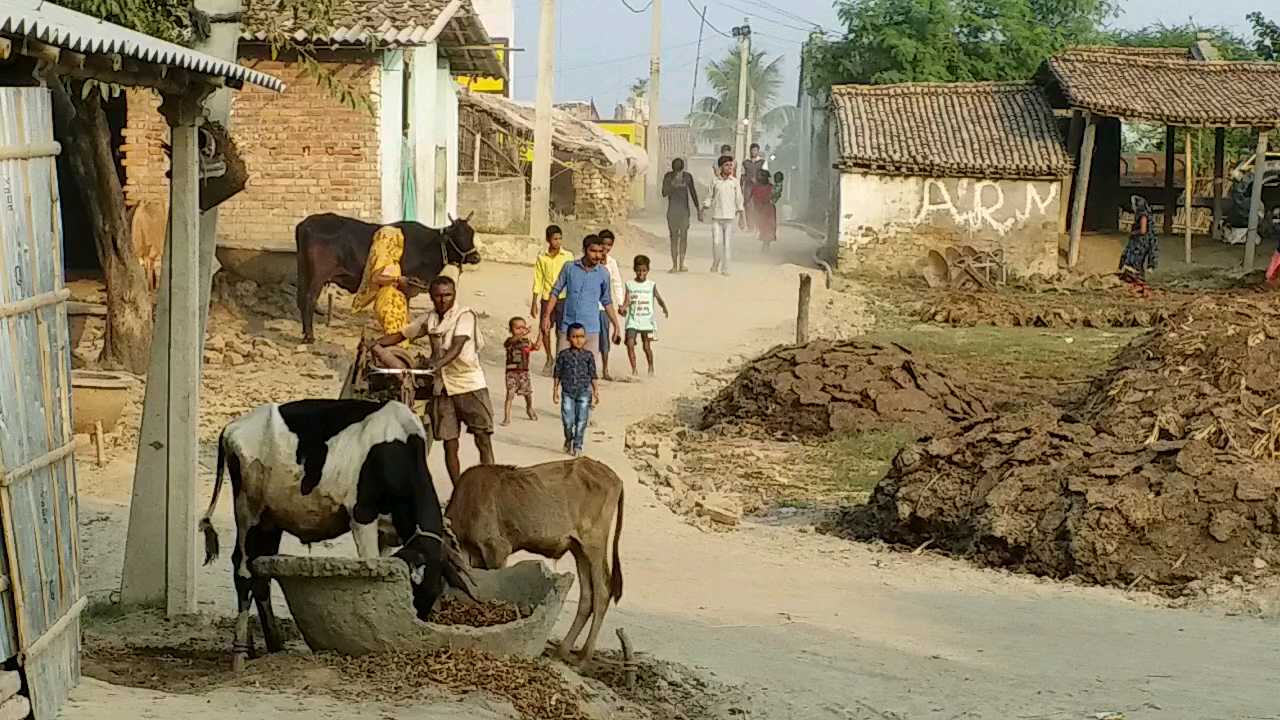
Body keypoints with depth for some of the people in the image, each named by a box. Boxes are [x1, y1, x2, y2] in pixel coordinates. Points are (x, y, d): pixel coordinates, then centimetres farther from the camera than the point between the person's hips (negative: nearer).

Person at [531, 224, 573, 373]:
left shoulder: (568, 256, 1)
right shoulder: (542, 258, 4)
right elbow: (538, 281, 8)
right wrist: (534, 303, 7)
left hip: (563, 299, -1)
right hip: (546, 299, 1)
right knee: (545, 330, 3)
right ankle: (549, 358, 24)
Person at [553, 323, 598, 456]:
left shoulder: (589, 355, 2)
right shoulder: (563, 355, 0)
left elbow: (592, 375, 7)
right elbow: (558, 374, 5)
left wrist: (596, 391, 6)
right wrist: (555, 390, 3)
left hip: (584, 392, 1)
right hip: (567, 392, -1)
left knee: (581, 420, 0)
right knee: (568, 420, -1)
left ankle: (577, 445, 12)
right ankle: (568, 440, 26)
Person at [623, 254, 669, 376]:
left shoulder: (651, 285, 3)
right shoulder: (630, 284, 5)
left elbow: (658, 298, -3)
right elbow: (627, 300, -2)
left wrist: (664, 308, -22)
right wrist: (623, 308, -23)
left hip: (647, 320, -1)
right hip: (633, 320, 1)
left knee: (647, 346, 2)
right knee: (630, 344, -12)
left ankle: (651, 368, 24)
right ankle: (634, 369, 0)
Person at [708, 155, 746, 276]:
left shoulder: (735, 182, 5)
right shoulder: (715, 182, 5)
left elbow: (739, 199, 8)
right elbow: (710, 197, 11)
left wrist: (740, 216, 5)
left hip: (729, 217, 0)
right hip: (716, 217, 0)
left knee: (728, 243, -2)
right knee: (716, 242, -7)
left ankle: (725, 268, 4)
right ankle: (715, 264, 16)